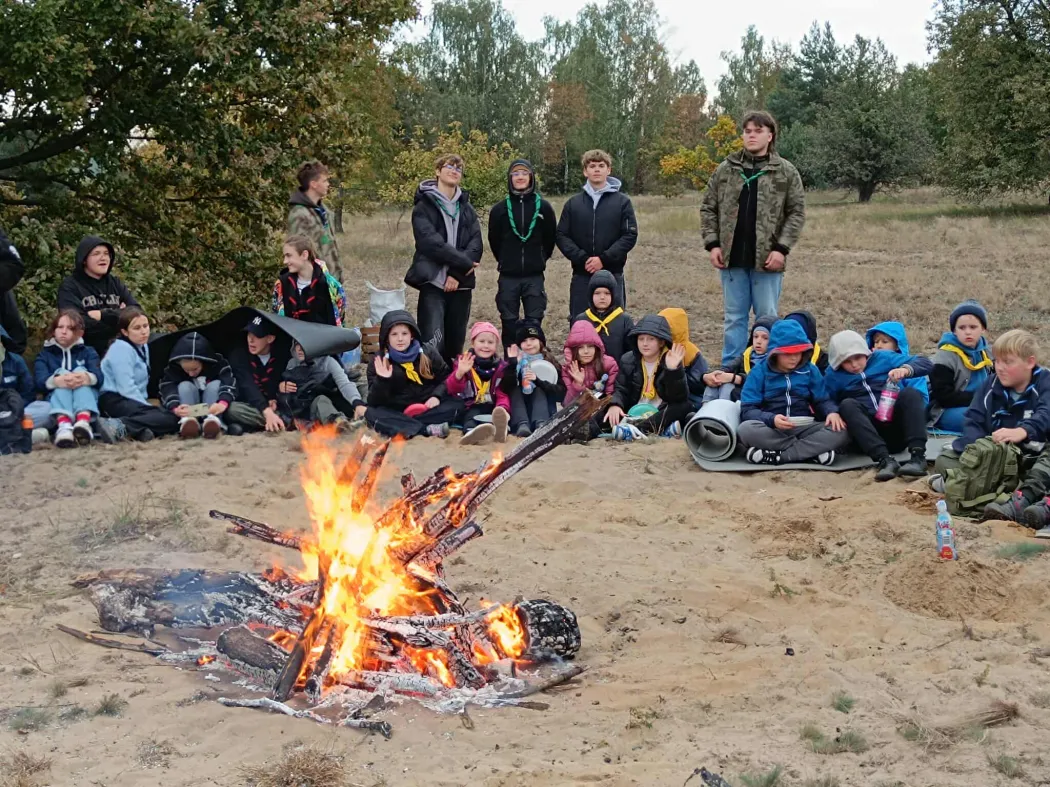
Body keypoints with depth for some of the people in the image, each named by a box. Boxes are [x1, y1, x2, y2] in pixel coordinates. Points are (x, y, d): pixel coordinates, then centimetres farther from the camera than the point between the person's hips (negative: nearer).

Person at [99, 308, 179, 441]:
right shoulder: (122, 349, -10)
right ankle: (120, 426, -43)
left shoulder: (143, 347, 19)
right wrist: (148, 407, -14)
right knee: (170, 419, -29)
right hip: (116, 401, -9)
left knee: (174, 417, -13)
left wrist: (147, 405, 7)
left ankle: (139, 430, -33)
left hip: (135, 402, 9)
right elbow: (126, 388, -18)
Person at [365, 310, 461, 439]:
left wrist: (437, 396, -10)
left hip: (427, 407, 2)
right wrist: (382, 381, -27)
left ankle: (403, 426, -29)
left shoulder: (428, 352, 3)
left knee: (456, 404, -22)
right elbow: (375, 402, -8)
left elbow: (446, 378, 10)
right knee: (372, 413, -31)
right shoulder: (378, 361, -2)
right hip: (396, 411, -2)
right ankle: (428, 429, -37)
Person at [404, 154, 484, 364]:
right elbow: (431, 242, -13)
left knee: (455, 345, 8)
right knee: (433, 344, -16)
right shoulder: (424, 206, 2)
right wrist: (464, 263, -12)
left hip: (460, 284, 5)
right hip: (433, 282, -5)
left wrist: (457, 273, -12)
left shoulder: (467, 209, 17)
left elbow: (476, 245, 3)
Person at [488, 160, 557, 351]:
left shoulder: (543, 207, 1)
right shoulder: (500, 209, 1)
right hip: (508, 277, 0)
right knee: (509, 324, 4)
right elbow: (494, 240, 10)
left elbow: (550, 238, 9)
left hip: (534, 276, 0)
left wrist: (539, 260, 12)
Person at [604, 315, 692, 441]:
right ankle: (663, 429, -36)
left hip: (661, 415, -3)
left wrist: (674, 370, -32)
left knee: (685, 407, -31)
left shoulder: (671, 361, -5)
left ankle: (637, 428, -40)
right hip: (634, 414, 3)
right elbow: (620, 390, -1)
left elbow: (680, 398, -17)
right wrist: (614, 404, -24)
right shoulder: (627, 360, 3)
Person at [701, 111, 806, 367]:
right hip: (732, 258, 2)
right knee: (734, 318, 9)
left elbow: (797, 212, -1)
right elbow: (708, 208, 10)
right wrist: (712, 243, -2)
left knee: (767, 318, 4)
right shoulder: (725, 170, 7)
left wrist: (782, 248, -11)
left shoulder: (786, 172, 1)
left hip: (767, 260, -2)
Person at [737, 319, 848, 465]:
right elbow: (748, 410, -5)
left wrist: (832, 412, -13)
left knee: (841, 432, -26)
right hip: (771, 429, -2)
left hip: (804, 427, 2)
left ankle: (777, 455, -29)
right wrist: (771, 419, -26)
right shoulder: (760, 372, 2)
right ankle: (812, 451, -31)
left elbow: (822, 400, 12)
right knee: (746, 429, -36)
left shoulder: (810, 370, 12)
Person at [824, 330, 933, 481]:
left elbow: (926, 363, 4)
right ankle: (884, 460, -44)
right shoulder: (834, 377, 11)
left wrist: (905, 369, -15)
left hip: (896, 429, 1)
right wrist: (833, 415, -21)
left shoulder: (883, 358, 11)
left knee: (910, 393, -23)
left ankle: (918, 457, -40)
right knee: (847, 404, -26)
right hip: (867, 434, -1)